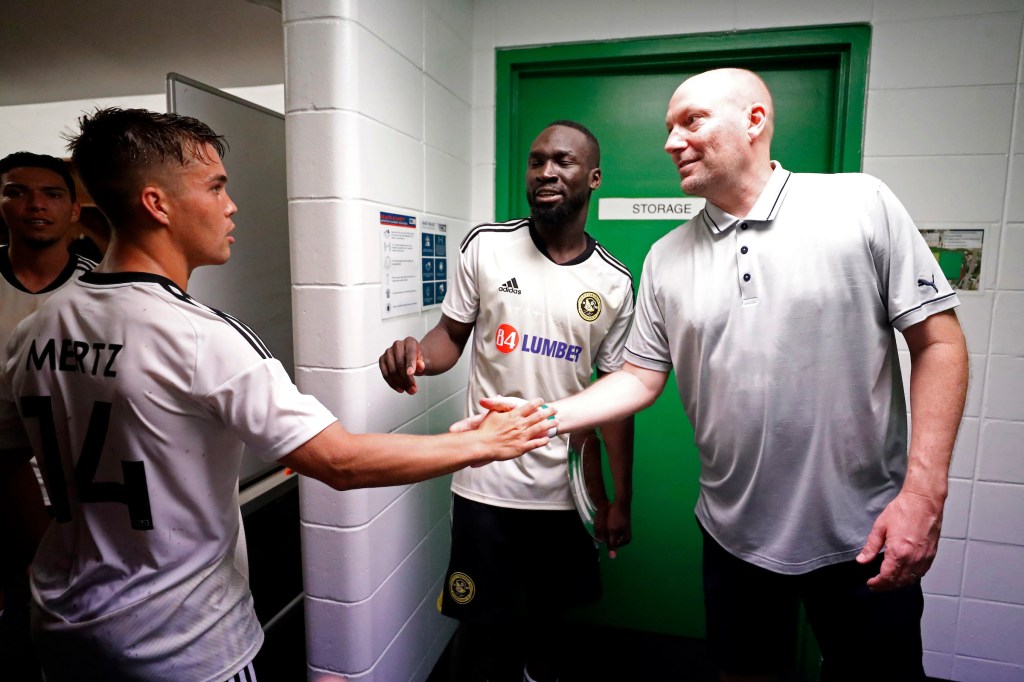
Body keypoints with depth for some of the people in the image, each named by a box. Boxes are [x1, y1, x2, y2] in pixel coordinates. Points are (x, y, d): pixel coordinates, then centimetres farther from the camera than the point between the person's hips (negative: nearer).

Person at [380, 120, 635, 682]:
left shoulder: (614, 285, -2)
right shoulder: (485, 246, -5)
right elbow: (452, 334, 2)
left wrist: (621, 498, 4)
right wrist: (417, 355, -22)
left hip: (567, 487, 2)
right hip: (487, 482, -1)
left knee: (549, 607, 21)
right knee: (483, 622, 9)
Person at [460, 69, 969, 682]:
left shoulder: (863, 205, -7)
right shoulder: (666, 258, 1)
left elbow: (939, 342, -7)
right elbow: (642, 377, 1)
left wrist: (924, 492, -14)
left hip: (865, 534, -2)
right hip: (735, 533, 3)